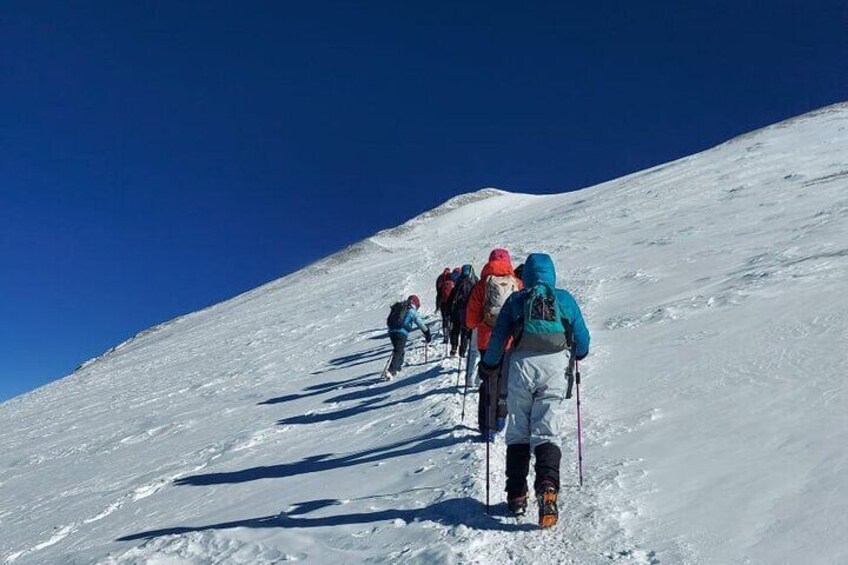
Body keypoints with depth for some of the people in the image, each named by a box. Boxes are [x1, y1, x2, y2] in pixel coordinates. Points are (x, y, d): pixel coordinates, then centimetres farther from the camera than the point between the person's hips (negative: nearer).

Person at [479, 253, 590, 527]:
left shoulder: (516, 300, 10)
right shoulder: (564, 298, 11)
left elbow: (498, 337, 7)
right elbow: (582, 339, 14)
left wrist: (488, 367, 20)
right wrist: (577, 355, 35)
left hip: (521, 365, 0)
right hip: (554, 366, 0)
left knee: (518, 431, 10)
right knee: (547, 431, -1)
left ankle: (516, 494, 9)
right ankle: (547, 487, -23)